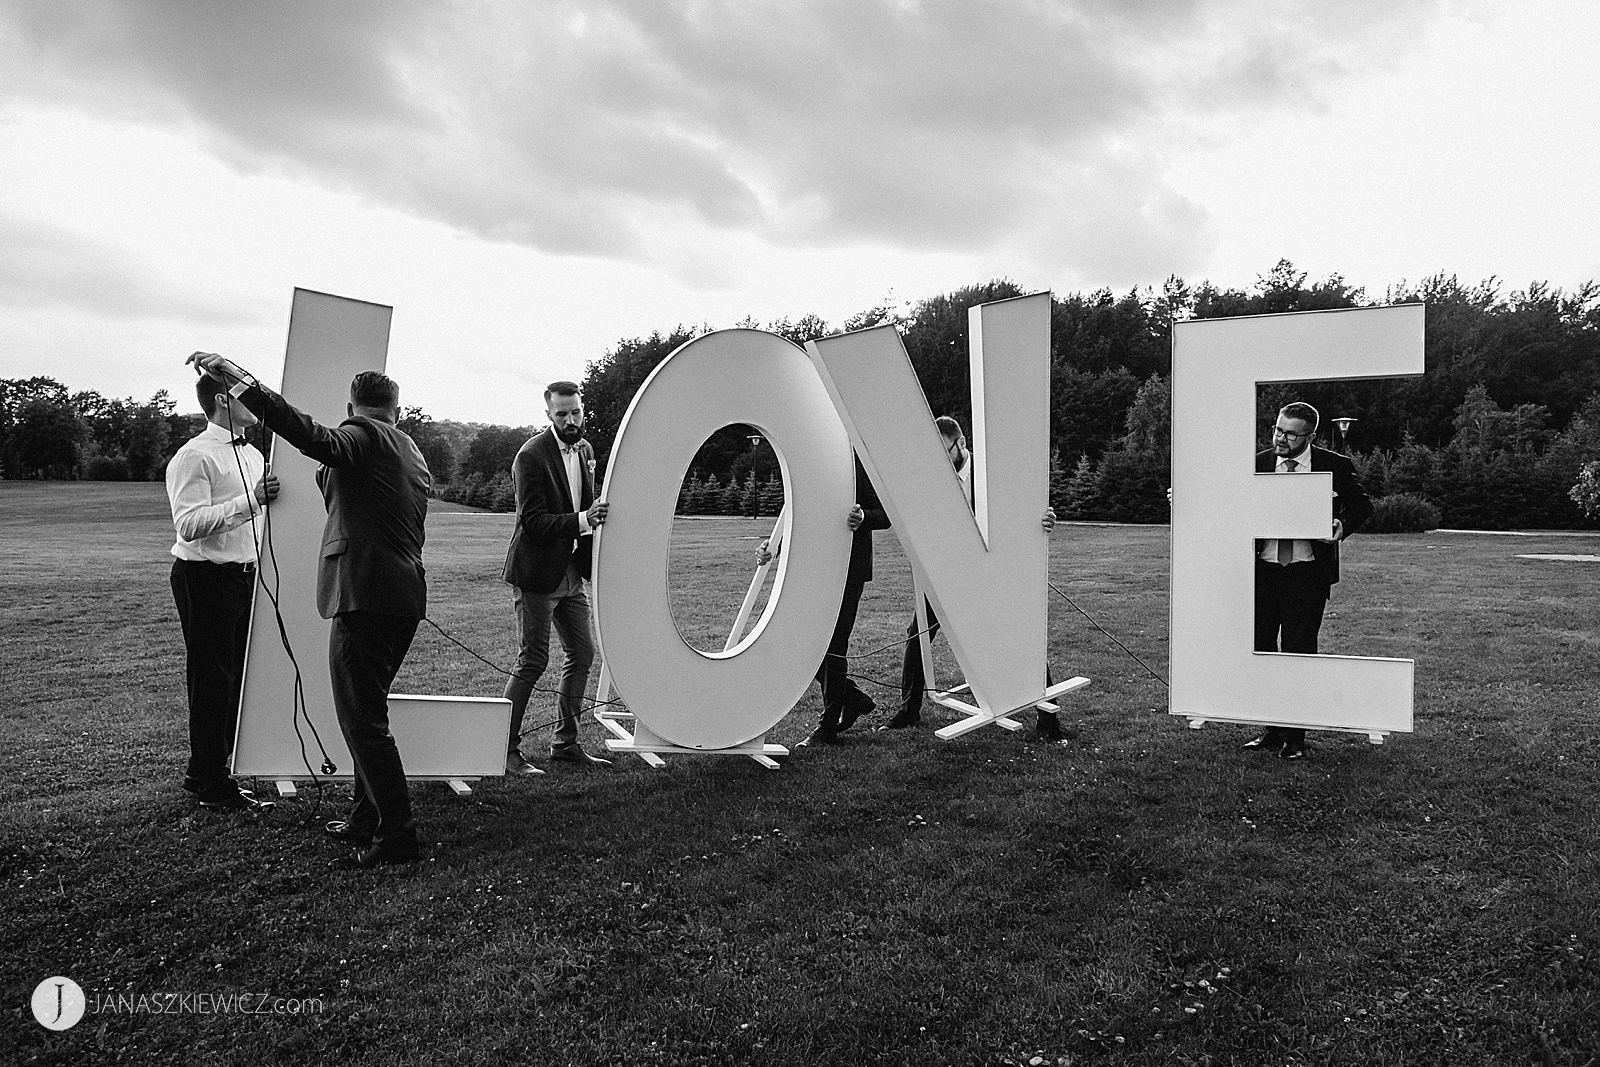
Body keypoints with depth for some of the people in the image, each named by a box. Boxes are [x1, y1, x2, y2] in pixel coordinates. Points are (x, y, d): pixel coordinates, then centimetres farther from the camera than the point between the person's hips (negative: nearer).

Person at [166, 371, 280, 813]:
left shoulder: (252, 455, 16)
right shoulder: (194, 457, -13)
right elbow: (189, 524, -22)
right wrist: (250, 500, -27)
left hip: (244, 574, 9)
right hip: (204, 576, -9)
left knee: (236, 675, 14)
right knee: (212, 678, -2)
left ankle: (205, 772, 28)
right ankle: (212, 785, 7)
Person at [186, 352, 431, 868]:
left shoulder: (364, 435, -7)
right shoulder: (412, 452, 20)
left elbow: (317, 439, -28)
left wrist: (239, 378, -29)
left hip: (365, 596, -10)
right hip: (404, 597, 10)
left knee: (363, 718, -4)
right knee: (367, 713, 20)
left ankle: (397, 835, -1)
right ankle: (369, 818, 30)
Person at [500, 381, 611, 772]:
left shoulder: (585, 450, 9)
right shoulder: (531, 456, -16)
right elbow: (533, 521, -21)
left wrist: (596, 516, 6)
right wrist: (582, 520, -30)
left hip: (571, 573, 8)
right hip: (536, 574, -8)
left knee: (582, 653, 11)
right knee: (533, 660, -5)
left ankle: (566, 742, 23)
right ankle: (507, 750, 7)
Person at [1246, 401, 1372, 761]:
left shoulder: (1335, 466, 1)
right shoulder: (1256, 464, 6)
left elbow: (1361, 504, 5)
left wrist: (1342, 524, -17)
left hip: (1308, 572, -3)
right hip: (1263, 568, 3)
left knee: (1299, 650, -2)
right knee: (1259, 646, 5)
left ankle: (1295, 736, 8)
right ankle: (1272, 728, 19)